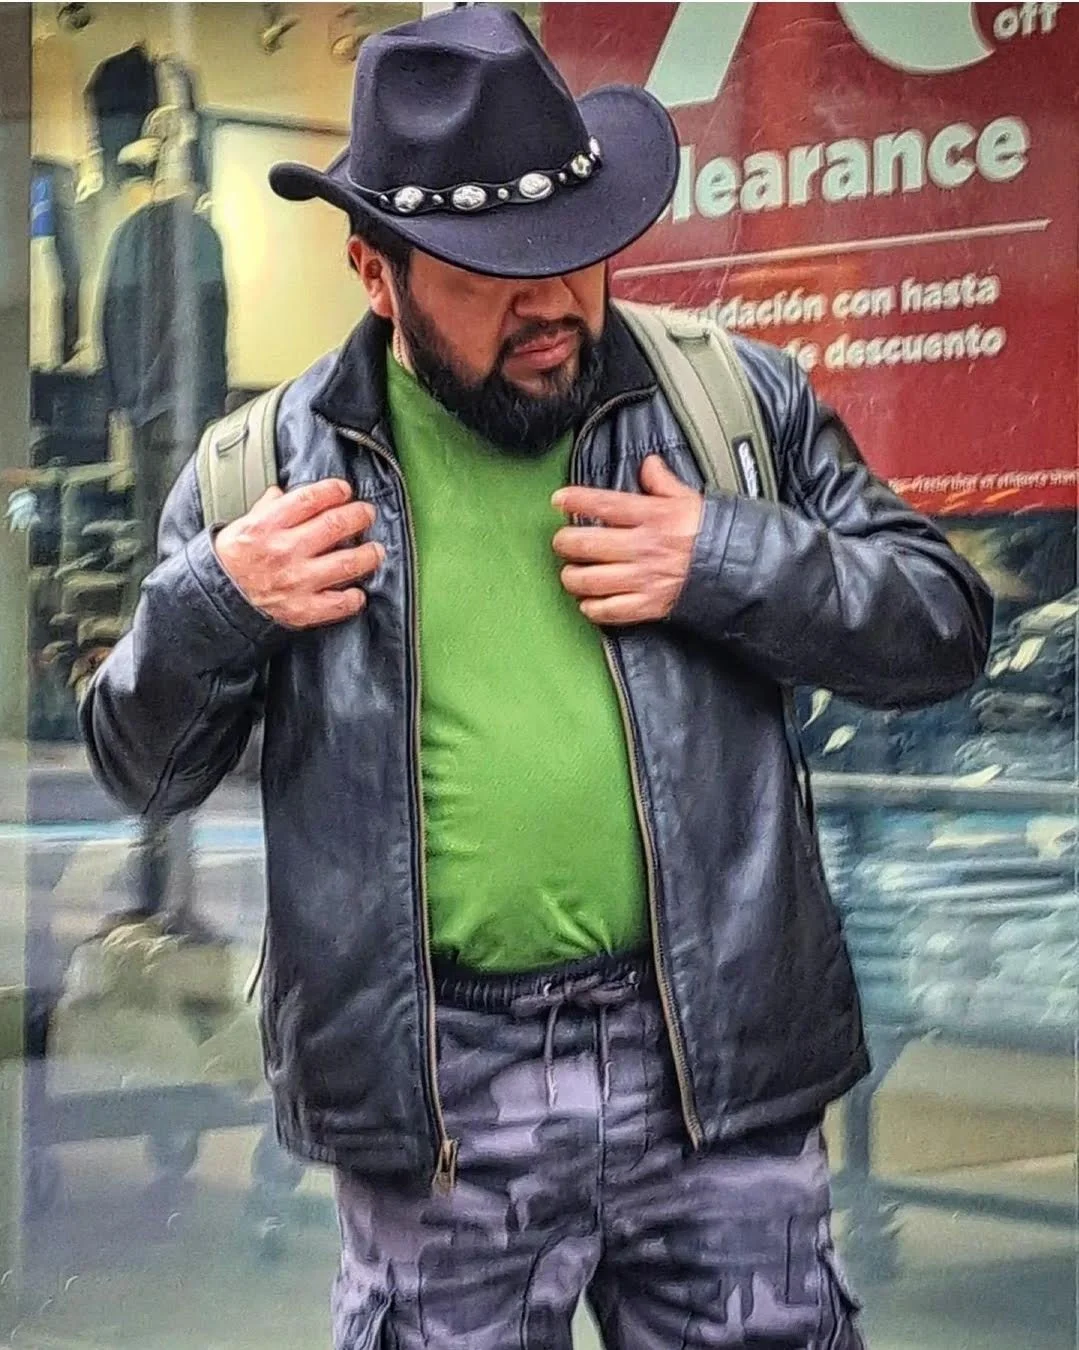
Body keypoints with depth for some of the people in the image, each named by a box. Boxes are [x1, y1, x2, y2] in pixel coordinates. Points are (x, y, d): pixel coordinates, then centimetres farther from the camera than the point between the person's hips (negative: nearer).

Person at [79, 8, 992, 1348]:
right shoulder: (269, 469, 1)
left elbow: (941, 622, 3)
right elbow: (142, 768, 9)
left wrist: (727, 563, -13)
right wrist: (208, 605, -11)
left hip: (715, 1057, 1)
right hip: (432, 1094, 0)